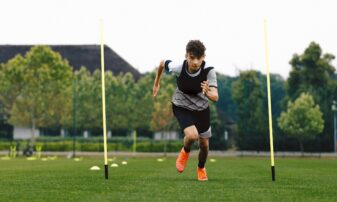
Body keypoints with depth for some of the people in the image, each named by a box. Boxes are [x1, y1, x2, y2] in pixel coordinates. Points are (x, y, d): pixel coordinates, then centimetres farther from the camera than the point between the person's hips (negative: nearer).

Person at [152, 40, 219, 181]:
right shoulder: (178, 67, -28)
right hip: (181, 107, -2)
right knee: (192, 135, -26)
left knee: (204, 144, 10)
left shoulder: (209, 71, -29)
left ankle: (201, 169, 43)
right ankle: (185, 152, 11)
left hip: (201, 108, 2)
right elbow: (162, 63, -5)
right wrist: (156, 83, 8)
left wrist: (208, 93, -56)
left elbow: (215, 97, -33)